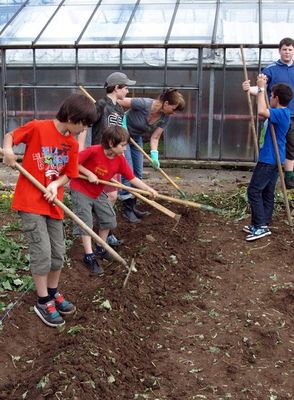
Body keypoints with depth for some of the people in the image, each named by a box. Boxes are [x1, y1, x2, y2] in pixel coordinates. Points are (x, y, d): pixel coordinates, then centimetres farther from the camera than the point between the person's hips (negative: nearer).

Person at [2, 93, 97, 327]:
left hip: (53, 203, 6)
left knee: (58, 252, 10)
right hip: (30, 201, -6)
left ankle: (53, 293, 32)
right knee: (42, 251, -7)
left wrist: (56, 185, -12)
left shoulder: (72, 144, 4)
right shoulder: (37, 128, -12)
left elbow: (68, 175, 8)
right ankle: (43, 302, 10)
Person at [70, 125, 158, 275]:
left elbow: (132, 179, -6)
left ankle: (101, 249, 28)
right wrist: (89, 174, -26)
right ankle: (89, 256, 2)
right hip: (81, 190, -6)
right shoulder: (93, 151, -27)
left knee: (109, 219, 9)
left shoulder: (120, 160, -9)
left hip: (98, 193, 7)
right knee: (86, 223, -7)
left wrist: (150, 190, -12)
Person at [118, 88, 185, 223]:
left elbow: (154, 137, -12)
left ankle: (132, 206, 20)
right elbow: (120, 102, -24)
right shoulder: (144, 104, -32)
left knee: (138, 173, 7)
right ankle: (127, 209, -1)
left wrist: (154, 155, -25)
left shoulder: (165, 117, -13)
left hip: (136, 137, 7)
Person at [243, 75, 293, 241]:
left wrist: (262, 88, -26)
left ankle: (260, 226, -8)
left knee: (254, 190, -8)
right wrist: (262, 87, 20)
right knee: (267, 192, 13)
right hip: (274, 159, 10)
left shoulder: (280, 113, -19)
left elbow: (262, 111, -36)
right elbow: (265, 111, 28)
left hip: (269, 160, -10)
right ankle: (263, 225, 19)